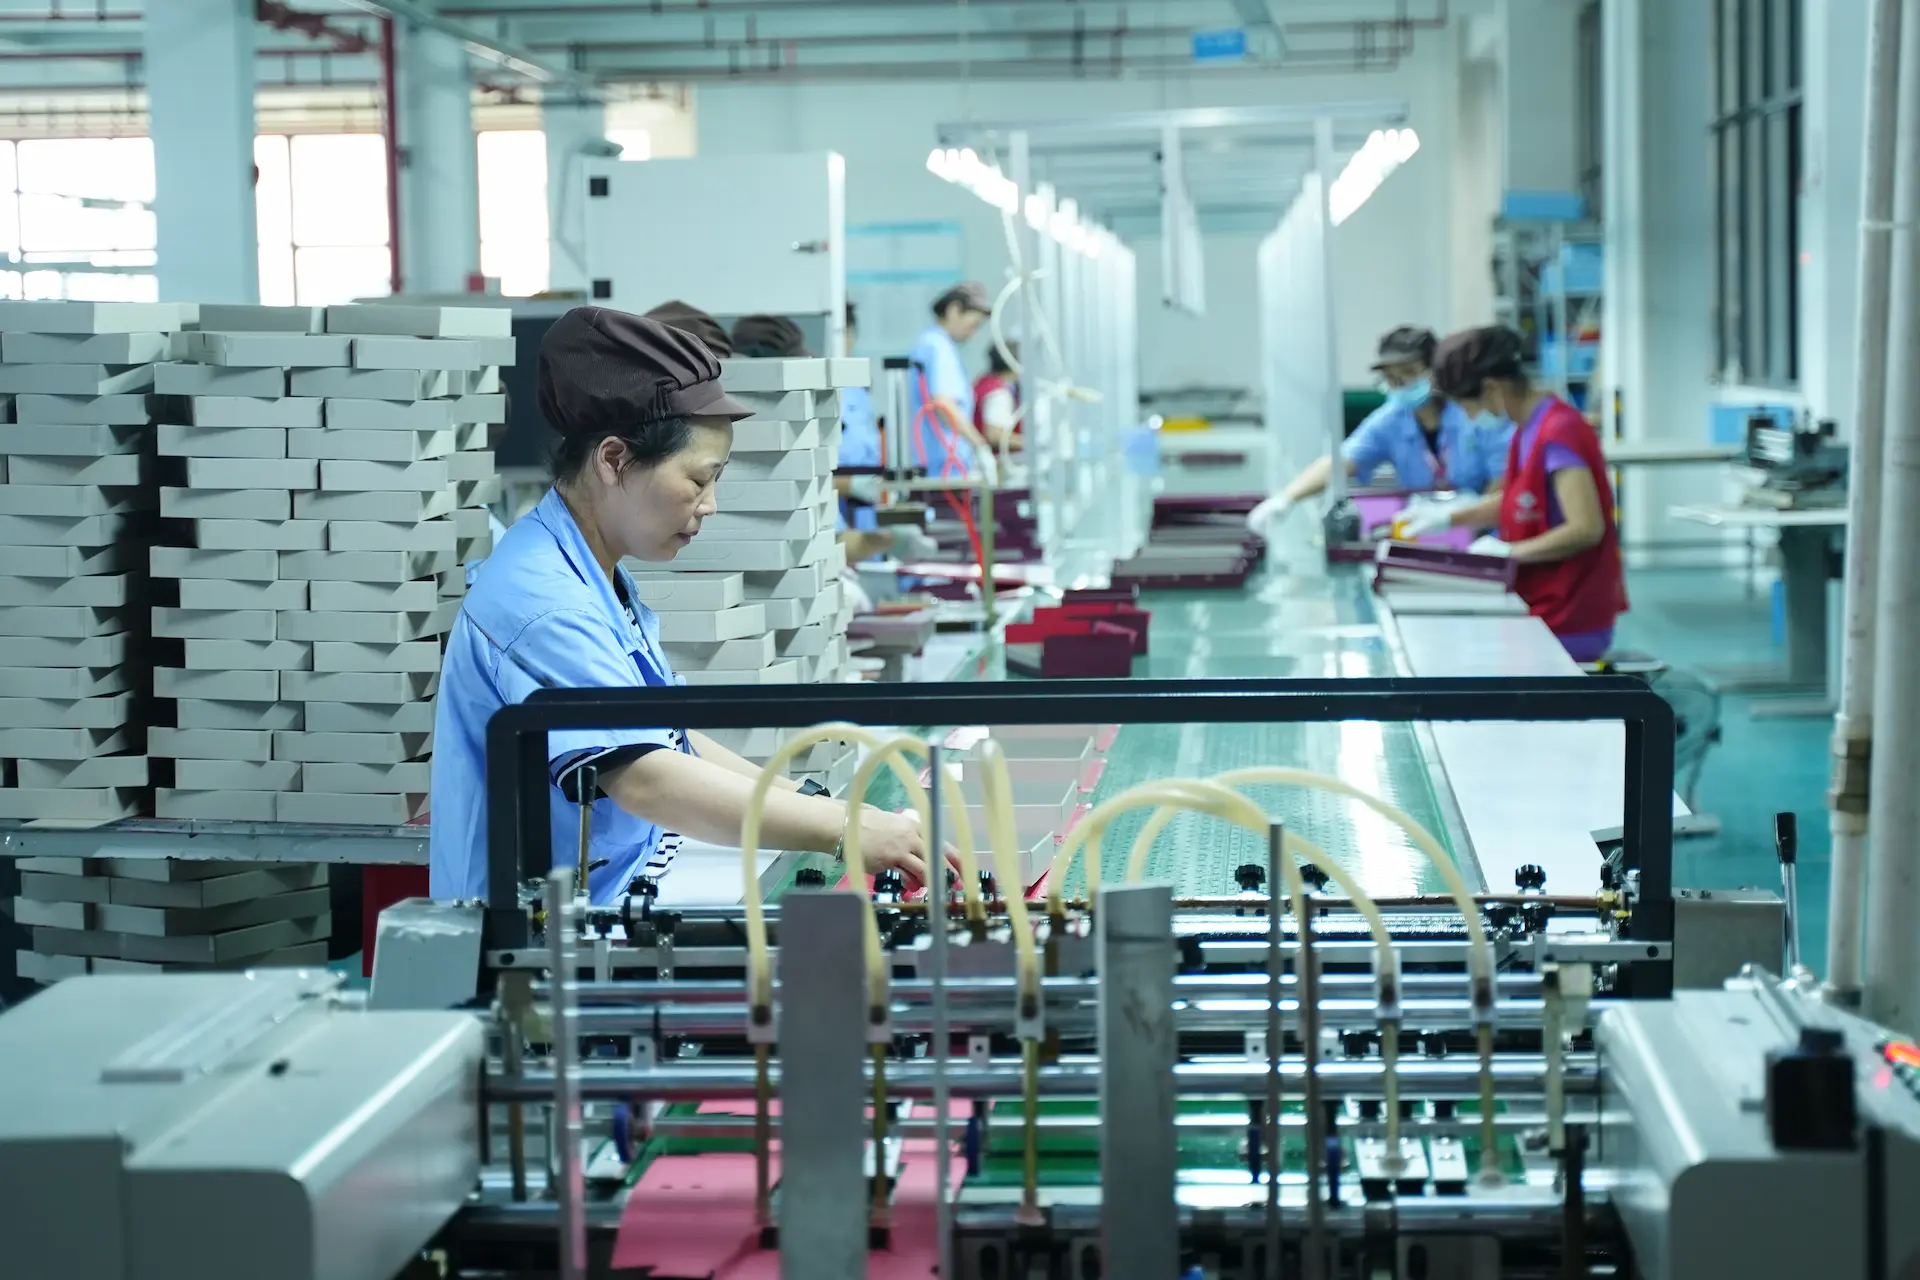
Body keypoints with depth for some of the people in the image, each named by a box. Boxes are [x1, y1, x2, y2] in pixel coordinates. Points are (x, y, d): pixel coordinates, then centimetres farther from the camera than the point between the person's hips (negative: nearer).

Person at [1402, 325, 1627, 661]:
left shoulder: (1559, 432, -20)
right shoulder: (1529, 428, 9)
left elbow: (1586, 529, -25)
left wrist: (1508, 551, -18)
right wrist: (1449, 518, 16)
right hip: (1541, 608, 9)